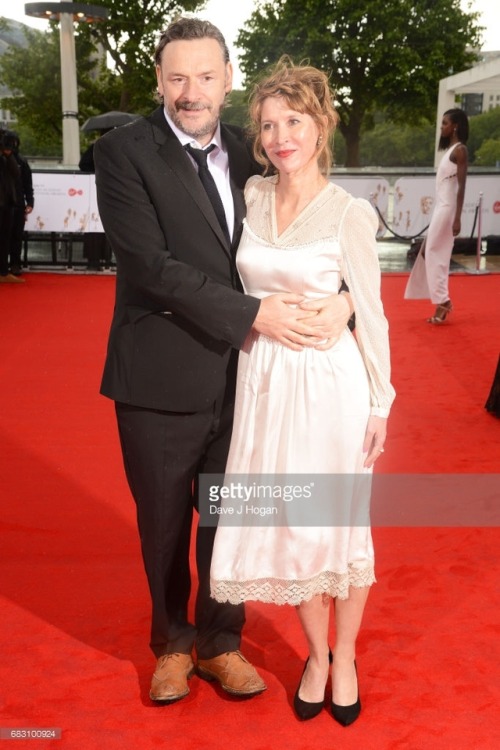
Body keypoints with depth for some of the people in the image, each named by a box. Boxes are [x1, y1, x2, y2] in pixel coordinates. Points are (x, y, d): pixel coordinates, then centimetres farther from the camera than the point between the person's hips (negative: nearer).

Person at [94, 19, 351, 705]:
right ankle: (173, 643, 41)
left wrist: (342, 297, -17)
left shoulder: (246, 153, 5)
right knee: (165, 522, 15)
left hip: (240, 376, 4)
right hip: (161, 380, -3)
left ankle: (220, 643, 40)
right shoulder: (123, 152, -9)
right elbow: (152, 266, -19)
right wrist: (254, 313, -24)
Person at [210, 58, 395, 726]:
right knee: (288, 525, 12)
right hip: (265, 380, 4)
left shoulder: (349, 213, -10)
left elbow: (370, 315, -6)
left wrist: (380, 403, -4)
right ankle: (316, 655, 33)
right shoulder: (251, 196, 2)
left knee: (340, 524, 10)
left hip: (330, 382, -4)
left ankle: (345, 657, 32)